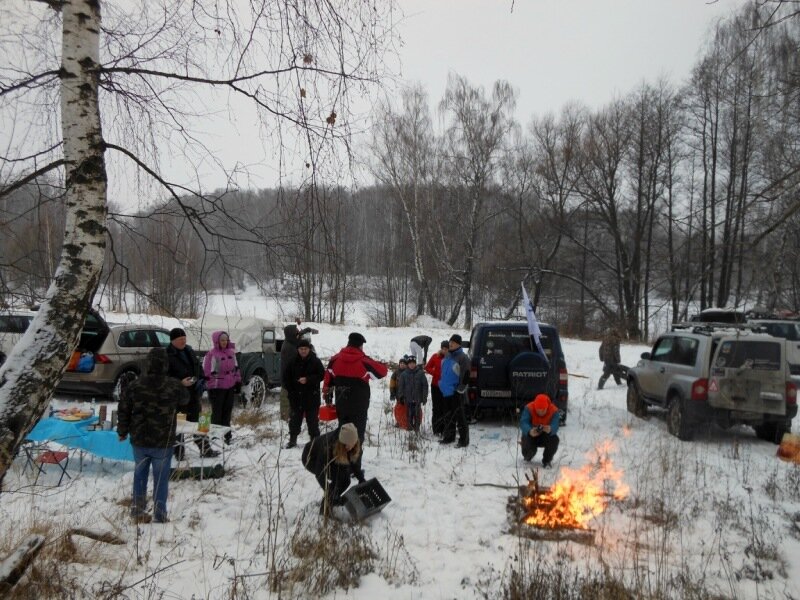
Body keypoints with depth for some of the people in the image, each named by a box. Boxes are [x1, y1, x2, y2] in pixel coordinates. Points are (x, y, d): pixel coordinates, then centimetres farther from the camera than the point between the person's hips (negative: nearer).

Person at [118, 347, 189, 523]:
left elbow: (124, 411, 1)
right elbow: (185, 400, 9)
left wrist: (122, 432, 15)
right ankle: (160, 514, 12)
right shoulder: (174, 387, -13)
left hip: (139, 441, 2)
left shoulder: (134, 386, -7)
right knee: (161, 477, 8)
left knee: (140, 474, 20)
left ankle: (137, 510, 25)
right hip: (164, 442, -2)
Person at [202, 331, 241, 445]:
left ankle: (226, 435, 22)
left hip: (230, 387, 6)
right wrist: (211, 386, -14)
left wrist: (238, 382, 14)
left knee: (227, 411, 12)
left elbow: (236, 368, 17)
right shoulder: (211, 354, -11)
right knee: (217, 413, 0)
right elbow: (207, 372, -11)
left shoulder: (231, 352, 9)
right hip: (217, 387, -6)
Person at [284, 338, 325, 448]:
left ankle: (314, 439, 12)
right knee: (294, 418, 9)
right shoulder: (293, 362, 5)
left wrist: (308, 380, -18)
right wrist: (290, 389, 0)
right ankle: (292, 439, 20)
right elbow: (287, 377, 11)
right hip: (296, 395, 3)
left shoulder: (315, 361, -4)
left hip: (311, 395, -3)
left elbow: (321, 375, -8)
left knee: (312, 419, 3)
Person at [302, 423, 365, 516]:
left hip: (330, 459, 6)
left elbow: (354, 462, -4)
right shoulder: (328, 446, -40)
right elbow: (319, 473, -37)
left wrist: (361, 478, -15)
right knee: (340, 476, -25)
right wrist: (329, 493, -42)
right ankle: (325, 506, -15)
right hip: (310, 458, -6)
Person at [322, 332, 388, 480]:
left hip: (341, 405, 5)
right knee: (357, 436, 2)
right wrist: (377, 365, 18)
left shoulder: (335, 359, 0)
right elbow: (383, 371, -4)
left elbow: (328, 378, 5)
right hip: (359, 406, -4)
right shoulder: (364, 361, -12)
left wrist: (327, 397, 16)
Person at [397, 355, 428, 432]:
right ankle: (410, 427, 13)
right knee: (409, 414, 4)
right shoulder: (404, 374, 3)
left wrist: (424, 397, -2)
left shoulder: (420, 373, 0)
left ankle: (417, 427, 9)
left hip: (418, 398, -1)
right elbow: (400, 386, 6)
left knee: (417, 414, 0)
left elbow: (425, 385, 1)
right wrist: (400, 397, -1)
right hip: (408, 398, 1)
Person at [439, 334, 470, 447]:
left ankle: (464, 440, 1)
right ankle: (449, 437, 27)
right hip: (446, 391, 8)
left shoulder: (462, 357, -12)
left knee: (459, 416, -5)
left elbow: (466, 375, -15)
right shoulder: (448, 356, 13)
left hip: (456, 392, -8)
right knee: (448, 416, 16)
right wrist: (442, 383, 20)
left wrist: (460, 389, -16)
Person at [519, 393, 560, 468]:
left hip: (546, 435, 1)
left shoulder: (554, 411, -21)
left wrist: (550, 430, -60)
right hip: (531, 436, -1)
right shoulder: (529, 408, -24)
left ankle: (546, 461, -1)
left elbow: (554, 426, -34)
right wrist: (529, 431, -59)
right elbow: (523, 423, -35)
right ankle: (528, 457, 16)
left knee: (554, 439, -31)